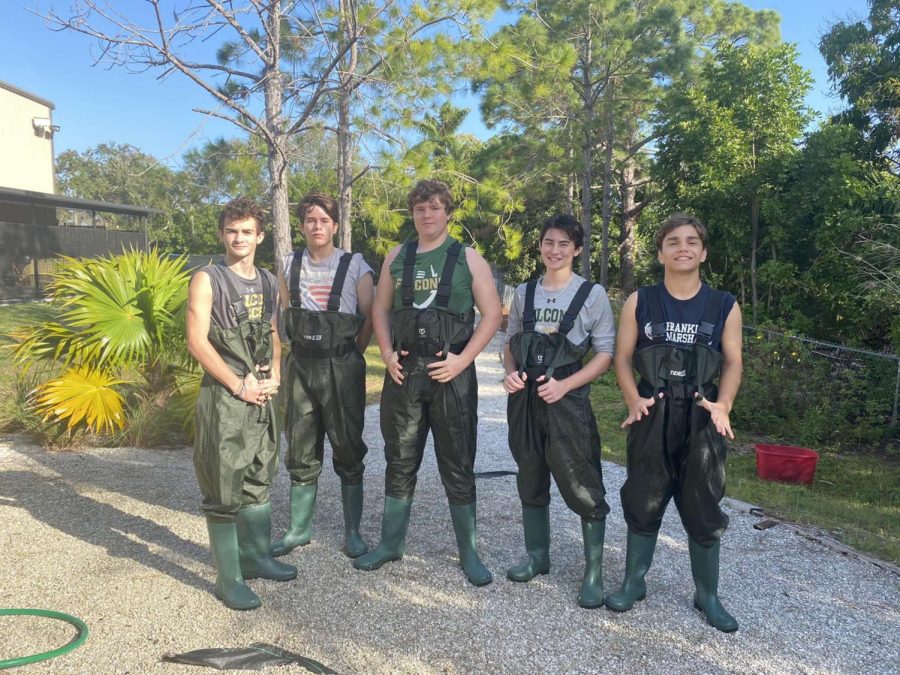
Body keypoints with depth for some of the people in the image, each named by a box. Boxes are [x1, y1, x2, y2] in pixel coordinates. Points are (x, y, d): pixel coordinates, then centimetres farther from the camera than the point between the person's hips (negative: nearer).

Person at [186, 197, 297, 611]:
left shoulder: (269, 283, 11)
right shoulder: (207, 280, -6)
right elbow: (197, 342, -12)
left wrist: (274, 377, 0)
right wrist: (238, 384, -14)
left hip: (262, 397, 6)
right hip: (223, 398, -6)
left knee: (259, 480, 16)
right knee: (224, 490, -1)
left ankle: (256, 557, 31)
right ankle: (228, 579, 10)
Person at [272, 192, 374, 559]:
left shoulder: (355, 265, -3)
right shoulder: (289, 265, 7)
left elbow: (369, 317, -1)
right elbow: (284, 315, 16)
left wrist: (350, 355, 4)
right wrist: (301, 348, 11)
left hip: (342, 367, -3)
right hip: (301, 365, 3)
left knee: (348, 450, 4)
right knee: (301, 452, 10)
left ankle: (352, 531, 17)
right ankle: (299, 529, 25)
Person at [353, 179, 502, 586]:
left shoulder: (467, 258, 1)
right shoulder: (397, 258, 10)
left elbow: (492, 313, -3)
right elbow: (381, 309, 15)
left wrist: (462, 359, -13)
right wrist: (387, 353, 0)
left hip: (451, 374, -3)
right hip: (403, 372, 3)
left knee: (457, 466, 4)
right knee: (399, 461, 12)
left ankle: (468, 552, 18)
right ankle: (391, 543, 27)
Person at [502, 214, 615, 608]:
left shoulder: (592, 294, -4)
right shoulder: (524, 292, 8)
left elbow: (606, 354, -4)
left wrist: (564, 385, -16)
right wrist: (510, 373, -6)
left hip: (567, 401, -4)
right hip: (524, 399, 5)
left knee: (583, 487, -3)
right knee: (530, 481, 16)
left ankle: (594, 573, 12)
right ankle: (537, 556, 33)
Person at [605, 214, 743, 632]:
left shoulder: (724, 307, 2)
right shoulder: (639, 302, 2)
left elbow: (733, 363, 2)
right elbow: (622, 357, 0)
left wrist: (723, 404, -15)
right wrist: (634, 399, -16)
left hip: (702, 419, 0)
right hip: (653, 416, 0)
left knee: (703, 507, 8)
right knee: (643, 501, 9)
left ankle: (708, 596, 25)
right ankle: (633, 582, 28)